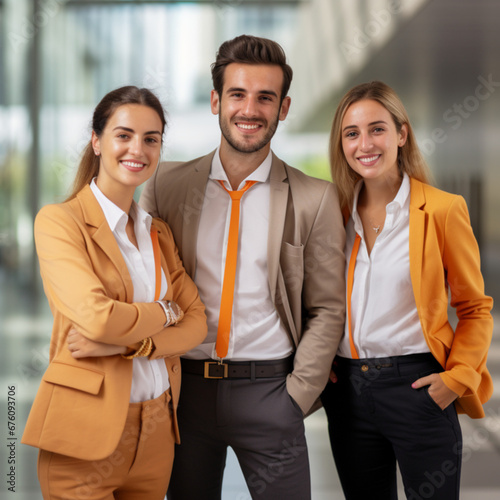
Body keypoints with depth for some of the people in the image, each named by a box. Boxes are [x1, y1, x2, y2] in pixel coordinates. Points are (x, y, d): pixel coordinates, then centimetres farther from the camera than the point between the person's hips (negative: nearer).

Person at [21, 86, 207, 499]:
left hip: (157, 430, 6)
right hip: (87, 433, -5)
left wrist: (126, 342, -13)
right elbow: (97, 317, -21)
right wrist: (164, 314, -4)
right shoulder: (58, 221, -8)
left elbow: (197, 321, 2)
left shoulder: (158, 232, 12)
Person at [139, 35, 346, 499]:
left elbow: (327, 310, 1)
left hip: (268, 390, -1)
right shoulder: (167, 184, 3)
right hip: (185, 387, 2)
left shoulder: (316, 199, -1)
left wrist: (295, 398, -5)